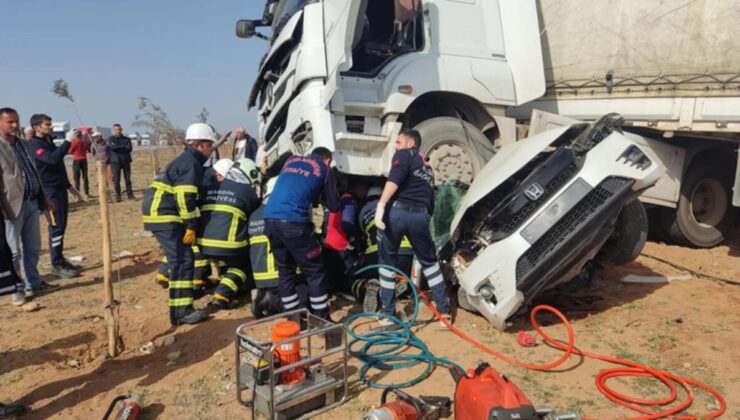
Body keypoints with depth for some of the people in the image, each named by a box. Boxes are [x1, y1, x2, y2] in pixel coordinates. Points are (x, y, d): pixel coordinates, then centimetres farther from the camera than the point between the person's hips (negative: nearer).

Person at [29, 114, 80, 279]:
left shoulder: (49, 141, 15)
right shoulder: (35, 145, -13)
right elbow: (53, 159, -32)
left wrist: (68, 185, 24)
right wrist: (67, 141, -30)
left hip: (59, 189, 9)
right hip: (49, 192, -9)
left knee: (61, 226, 12)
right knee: (56, 227, -8)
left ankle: (60, 260, 20)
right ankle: (57, 265, -2)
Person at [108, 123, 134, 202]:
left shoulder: (127, 139, 13)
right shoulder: (110, 139, 8)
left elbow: (130, 148, -4)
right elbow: (112, 147, -11)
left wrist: (118, 148, -9)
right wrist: (124, 147, -7)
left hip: (126, 161, 2)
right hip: (115, 161, -2)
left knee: (128, 179, 1)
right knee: (116, 180, -2)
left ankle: (129, 194, 8)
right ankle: (118, 196, 3)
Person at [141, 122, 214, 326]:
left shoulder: (187, 160, 20)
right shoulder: (190, 164, -12)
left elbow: (188, 196, 26)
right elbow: (185, 197, -21)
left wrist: (188, 224, 25)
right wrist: (191, 226, -18)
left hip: (159, 212, 10)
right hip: (163, 215, -10)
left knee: (177, 252, 27)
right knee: (183, 260, -14)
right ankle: (181, 312, -16)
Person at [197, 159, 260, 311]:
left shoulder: (208, 189, 17)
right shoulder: (246, 190, 7)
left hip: (204, 243, 5)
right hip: (229, 244, -5)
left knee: (225, 263, 35)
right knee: (241, 267, 20)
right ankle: (221, 297, -1)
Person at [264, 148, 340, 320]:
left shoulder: (291, 160, 26)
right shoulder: (324, 169, 13)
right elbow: (333, 206, 18)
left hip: (270, 219, 6)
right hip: (292, 222, -6)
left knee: (285, 271, 18)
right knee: (314, 271, 8)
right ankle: (322, 319, 12)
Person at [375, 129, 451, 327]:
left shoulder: (404, 154, 11)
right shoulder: (427, 168, 31)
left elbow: (394, 179, -11)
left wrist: (381, 205, -21)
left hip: (398, 211, -5)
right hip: (421, 215, 5)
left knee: (388, 261, 12)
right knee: (429, 261, 22)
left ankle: (388, 314, 16)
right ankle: (445, 311, 23)